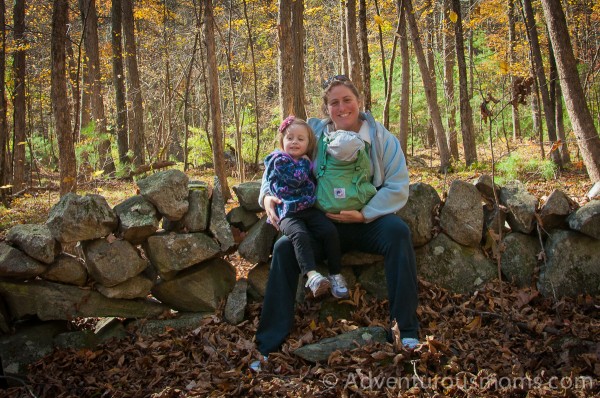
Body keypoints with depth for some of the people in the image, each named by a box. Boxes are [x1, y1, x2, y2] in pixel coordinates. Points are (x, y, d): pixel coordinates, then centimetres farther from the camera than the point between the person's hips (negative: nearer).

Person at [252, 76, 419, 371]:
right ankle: (269, 345, -14)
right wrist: (267, 194, -11)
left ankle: (405, 328, -25)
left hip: (368, 221, -1)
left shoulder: (381, 138, -2)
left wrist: (365, 214, -20)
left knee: (398, 232, -33)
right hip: (326, 224, 1)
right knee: (284, 247, -23)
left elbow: (398, 188, -7)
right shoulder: (314, 134, 3)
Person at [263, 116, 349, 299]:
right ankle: (312, 275, -46)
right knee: (300, 235, -33)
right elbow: (296, 179, -14)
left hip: (310, 209, 6)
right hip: (288, 213, -6)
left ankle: (335, 274, -11)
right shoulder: (278, 160, 0)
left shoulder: (306, 162, 22)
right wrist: (306, 163, 2)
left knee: (330, 231, -18)